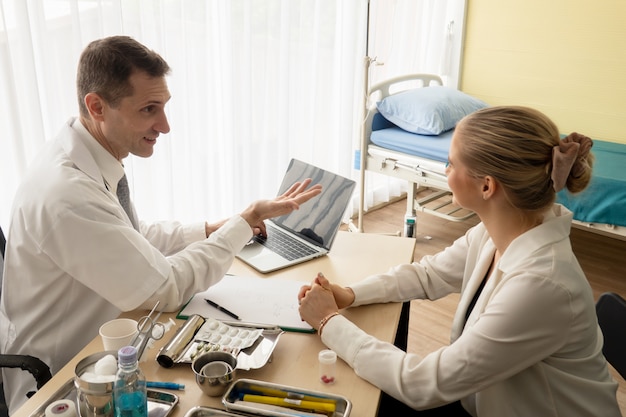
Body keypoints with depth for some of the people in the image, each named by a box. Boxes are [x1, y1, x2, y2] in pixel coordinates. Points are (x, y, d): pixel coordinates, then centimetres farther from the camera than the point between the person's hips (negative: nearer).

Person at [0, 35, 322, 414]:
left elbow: (138, 239, 9)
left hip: (95, 351, 7)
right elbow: (166, 288, -24)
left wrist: (213, 229, -3)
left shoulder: (94, 157, -4)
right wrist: (249, 219, -18)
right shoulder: (67, 192, -31)